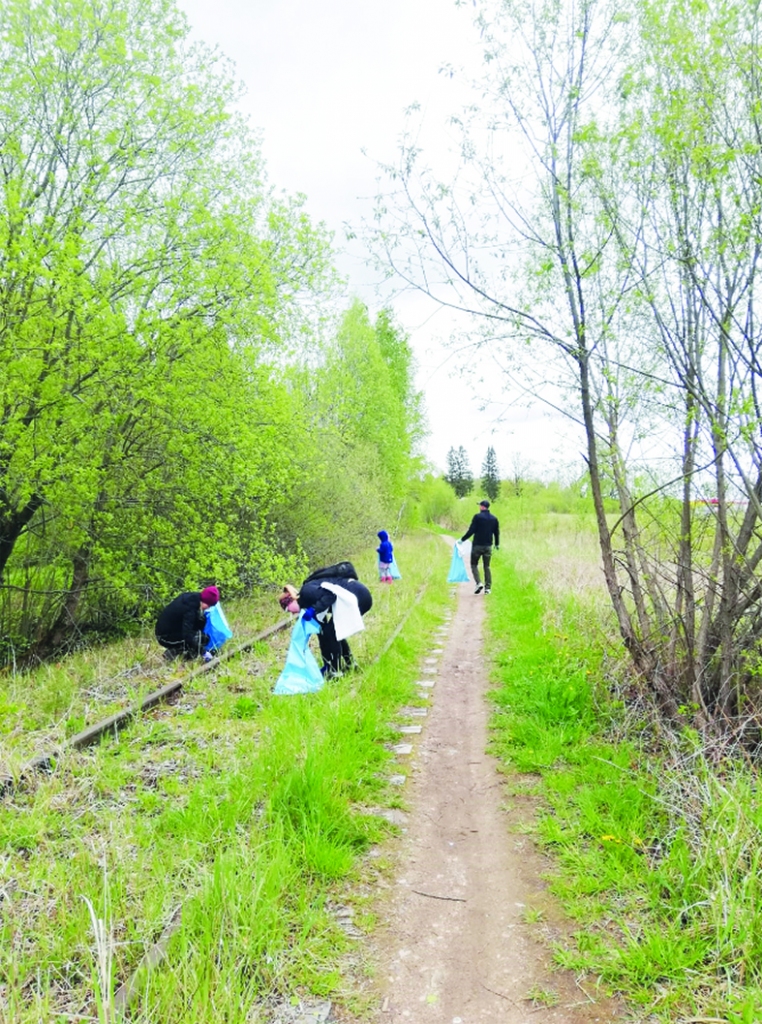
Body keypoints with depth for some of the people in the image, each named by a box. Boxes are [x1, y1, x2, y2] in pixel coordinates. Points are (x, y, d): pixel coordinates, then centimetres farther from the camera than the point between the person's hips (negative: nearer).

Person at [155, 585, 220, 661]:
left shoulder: (191, 596, -3)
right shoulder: (190, 609, -29)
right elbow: (187, 635, -33)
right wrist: (203, 652, -28)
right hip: (166, 637, -9)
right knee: (202, 638, -16)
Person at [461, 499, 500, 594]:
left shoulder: (477, 517, -9)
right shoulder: (494, 519, 7)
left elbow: (471, 531, -13)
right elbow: (497, 533, 13)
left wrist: (462, 539, -4)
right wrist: (497, 544, 28)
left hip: (477, 545, -4)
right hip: (488, 546, 4)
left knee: (474, 564, 8)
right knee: (487, 566, 10)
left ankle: (478, 583, -11)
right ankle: (488, 587, 6)